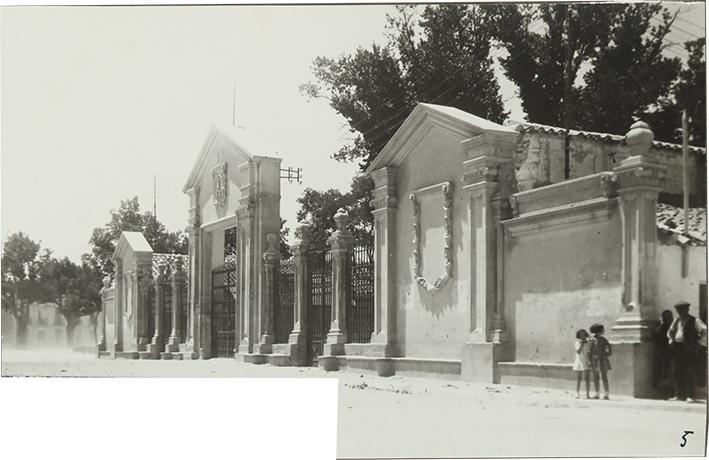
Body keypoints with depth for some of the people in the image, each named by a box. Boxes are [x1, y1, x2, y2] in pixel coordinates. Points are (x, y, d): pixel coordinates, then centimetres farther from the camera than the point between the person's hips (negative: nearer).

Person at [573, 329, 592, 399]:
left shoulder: (588, 343, 2)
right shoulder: (577, 343, 5)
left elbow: (589, 353, 1)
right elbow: (578, 351, -9)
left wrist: (590, 362, -8)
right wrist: (581, 344, -10)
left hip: (586, 362, -1)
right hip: (578, 362, 1)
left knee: (586, 378, -6)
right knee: (578, 379, 3)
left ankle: (588, 394, -3)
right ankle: (577, 394, 7)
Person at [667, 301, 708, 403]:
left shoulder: (694, 321, -4)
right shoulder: (676, 321, 15)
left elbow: (705, 330, -12)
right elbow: (670, 331, 29)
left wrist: (699, 341, -11)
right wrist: (671, 340, 14)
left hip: (689, 349, -6)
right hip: (677, 348, 6)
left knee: (690, 372, -3)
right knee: (678, 373, 8)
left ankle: (690, 396, 1)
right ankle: (679, 395, 15)